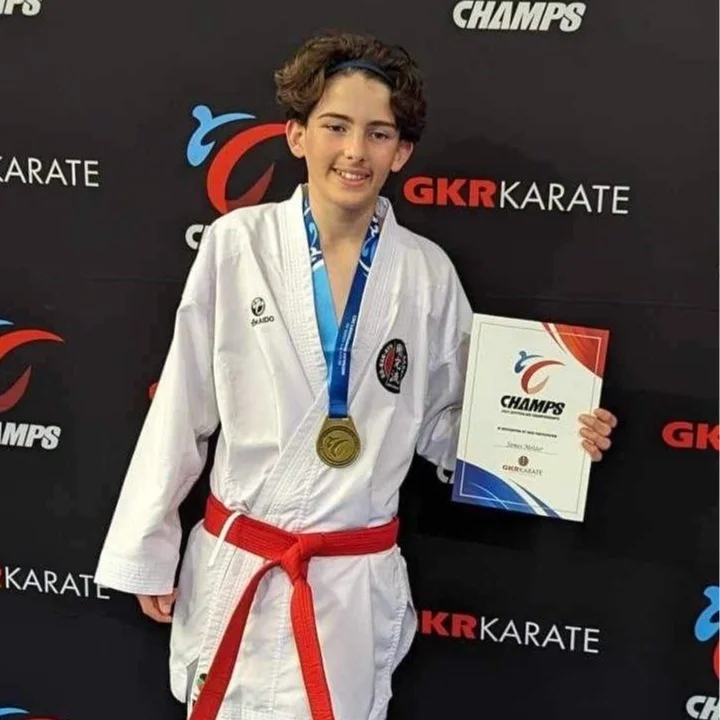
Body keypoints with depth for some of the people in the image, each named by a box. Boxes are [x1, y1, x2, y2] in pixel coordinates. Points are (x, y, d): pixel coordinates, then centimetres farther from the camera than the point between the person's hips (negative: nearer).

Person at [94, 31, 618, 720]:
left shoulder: (428, 273, -6)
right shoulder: (236, 244, -10)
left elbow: (442, 426, 5)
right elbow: (181, 409, -3)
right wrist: (148, 553, 1)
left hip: (357, 585, 1)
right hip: (233, 572, 0)